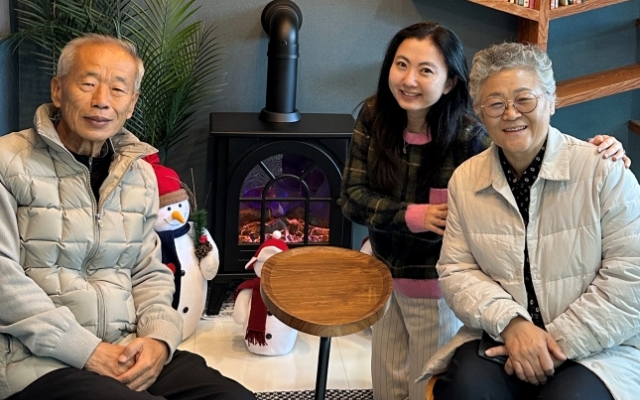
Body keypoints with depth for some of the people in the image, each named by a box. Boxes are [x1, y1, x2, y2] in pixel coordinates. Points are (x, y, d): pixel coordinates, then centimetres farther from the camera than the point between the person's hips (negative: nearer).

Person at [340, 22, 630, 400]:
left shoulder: (469, 136, -24)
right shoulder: (373, 117, -12)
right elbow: (352, 196, -12)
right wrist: (415, 216, -25)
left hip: (437, 284, -4)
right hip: (384, 273, 4)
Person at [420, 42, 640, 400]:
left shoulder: (605, 172, -6)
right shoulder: (465, 180, 5)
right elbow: (457, 270, 3)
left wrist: (558, 341, -15)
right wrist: (511, 323, -15)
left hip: (595, 348, -2)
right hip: (500, 339, 2)